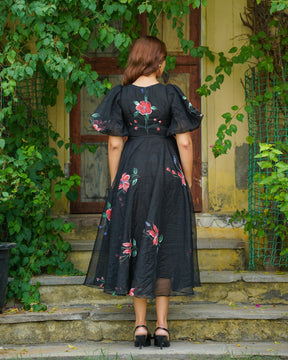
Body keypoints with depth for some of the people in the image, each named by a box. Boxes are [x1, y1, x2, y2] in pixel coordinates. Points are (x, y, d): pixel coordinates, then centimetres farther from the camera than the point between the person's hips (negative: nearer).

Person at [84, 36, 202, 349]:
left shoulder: (121, 95, -3)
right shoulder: (171, 94, -6)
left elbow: (115, 144, -3)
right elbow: (184, 142, -8)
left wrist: (115, 184, 6)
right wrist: (188, 182, 3)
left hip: (132, 171, 1)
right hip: (168, 171, -1)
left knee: (134, 243, 8)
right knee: (165, 244, 7)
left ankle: (140, 326, 7)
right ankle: (162, 326, 6)